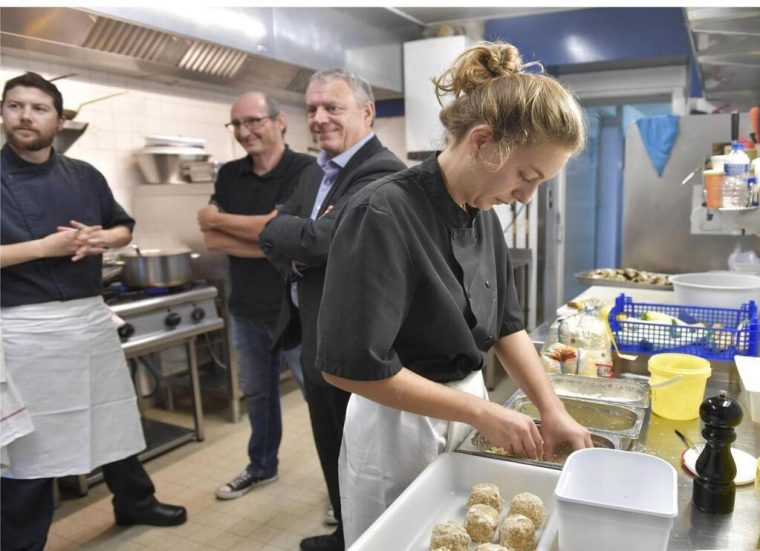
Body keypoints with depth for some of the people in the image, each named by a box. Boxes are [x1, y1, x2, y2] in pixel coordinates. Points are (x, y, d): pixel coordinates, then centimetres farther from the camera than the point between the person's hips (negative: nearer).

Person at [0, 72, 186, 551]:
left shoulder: (85, 176, 7)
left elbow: (124, 228, 15)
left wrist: (100, 239, -6)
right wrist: (45, 247, -19)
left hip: (91, 316, 5)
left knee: (113, 422, 18)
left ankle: (136, 502, 39)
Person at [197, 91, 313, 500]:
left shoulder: (306, 170, -12)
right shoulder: (229, 175, 6)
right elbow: (211, 239, -4)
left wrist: (217, 217, -9)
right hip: (245, 308, 6)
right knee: (256, 392, 20)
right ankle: (262, 466, 40)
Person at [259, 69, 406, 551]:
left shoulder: (383, 173, -19)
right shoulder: (315, 172, 11)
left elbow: (319, 240, -28)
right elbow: (272, 234, 7)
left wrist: (292, 238, -8)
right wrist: (300, 255, -13)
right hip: (317, 343, 9)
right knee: (332, 457, 25)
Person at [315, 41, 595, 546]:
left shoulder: (483, 212, 0)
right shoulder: (386, 215, -25)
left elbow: (506, 324, 8)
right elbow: (351, 365, -26)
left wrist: (553, 412, -2)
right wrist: (484, 412, -21)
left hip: (465, 416, 7)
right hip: (400, 432, -7)